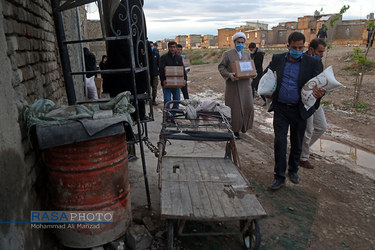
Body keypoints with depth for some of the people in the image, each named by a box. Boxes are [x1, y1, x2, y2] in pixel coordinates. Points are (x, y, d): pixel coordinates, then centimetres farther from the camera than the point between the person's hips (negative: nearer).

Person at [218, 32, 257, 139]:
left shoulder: (247, 55, 18)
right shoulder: (227, 54, 1)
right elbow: (221, 67, -3)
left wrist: (252, 74, 0)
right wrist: (229, 75, -20)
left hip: (245, 85, 5)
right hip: (233, 85, -5)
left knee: (248, 107, 1)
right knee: (234, 108, -1)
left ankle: (243, 127, 21)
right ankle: (235, 130, 12)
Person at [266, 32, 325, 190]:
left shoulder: (311, 63, -2)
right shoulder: (277, 59, 2)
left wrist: (320, 93, -26)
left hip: (299, 110, 0)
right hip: (280, 109, 0)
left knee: (296, 143, 13)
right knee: (280, 142, -4)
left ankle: (293, 170, 35)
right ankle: (279, 177, 7)